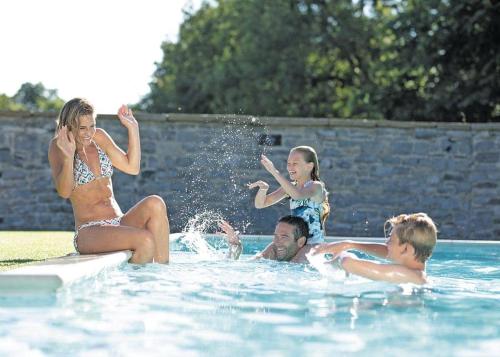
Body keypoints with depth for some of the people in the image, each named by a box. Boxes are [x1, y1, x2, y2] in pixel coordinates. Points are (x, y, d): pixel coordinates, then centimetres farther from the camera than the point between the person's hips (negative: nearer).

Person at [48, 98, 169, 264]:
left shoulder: (99, 137, 13)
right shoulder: (58, 146, -3)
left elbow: (132, 167, 17)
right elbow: (64, 192, -17)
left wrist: (133, 128, 12)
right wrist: (68, 157, -32)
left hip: (119, 224, 6)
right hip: (88, 232, -6)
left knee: (155, 203, -25)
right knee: (145, 239, -32)